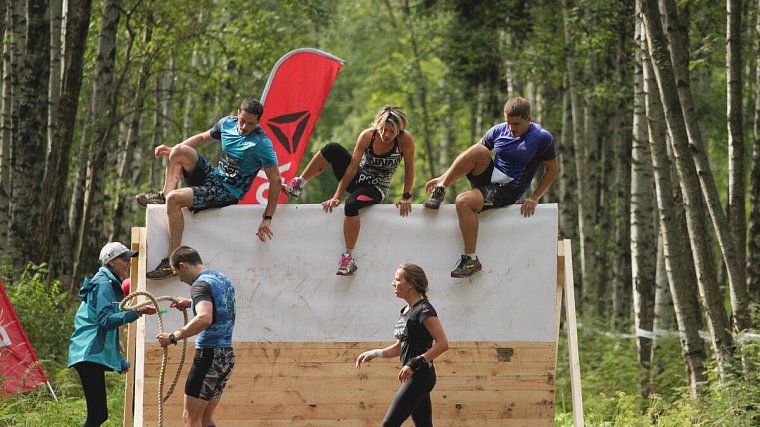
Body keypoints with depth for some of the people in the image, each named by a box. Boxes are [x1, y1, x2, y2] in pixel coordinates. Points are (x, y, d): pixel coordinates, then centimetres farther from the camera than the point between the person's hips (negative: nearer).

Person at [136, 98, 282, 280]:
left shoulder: (262, 144, -20)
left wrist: (267, 219, -20)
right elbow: (203, 138, 20)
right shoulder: (228, 123, 1)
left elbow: (276, 181, -18)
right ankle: (164, 195, -5)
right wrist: (172, 150, 8)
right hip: (213, 176, 7)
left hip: (228, 193, -7)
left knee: (174, 199, -25)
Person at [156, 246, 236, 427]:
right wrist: (192, 304, 36)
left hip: (209, 354, -9)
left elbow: (204, 318, -31)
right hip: (227, 356, 9)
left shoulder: (200, 284, -14)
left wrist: (173, 337, -26)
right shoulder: (223, 279, 15)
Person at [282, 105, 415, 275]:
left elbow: (409, 168, -10)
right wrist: (336, 197, -17)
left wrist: (406, 197, -12)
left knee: (351, 205, -36)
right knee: (332, 148, -22)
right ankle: (297, 186, -12)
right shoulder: (367, 136, -16)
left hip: (377, 188, -3)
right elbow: (352, 167, -15)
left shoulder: (405, 139, -21)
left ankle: (349, 257, -31)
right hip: (357, 178, 3)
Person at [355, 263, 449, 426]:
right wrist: (374, 354, 14)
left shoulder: (424, 310, -12)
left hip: (420, 375, -10)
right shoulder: (405, 311, 16)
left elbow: (442, 344, -20)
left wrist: (415, 364, -24)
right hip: (411, 377, 10)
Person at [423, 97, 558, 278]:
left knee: (463, 202, -30)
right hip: (488, 177, 4)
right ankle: (440, 189, -18)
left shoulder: (542, 139, -8)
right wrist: (443, 178, 6)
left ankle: (471, 259, -24)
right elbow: (471, 155, 11)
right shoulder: (498, 131, 4)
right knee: (479, 150, -27)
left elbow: (552, 169, 1)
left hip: (507, 190, -4)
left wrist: (534, 198, -6)